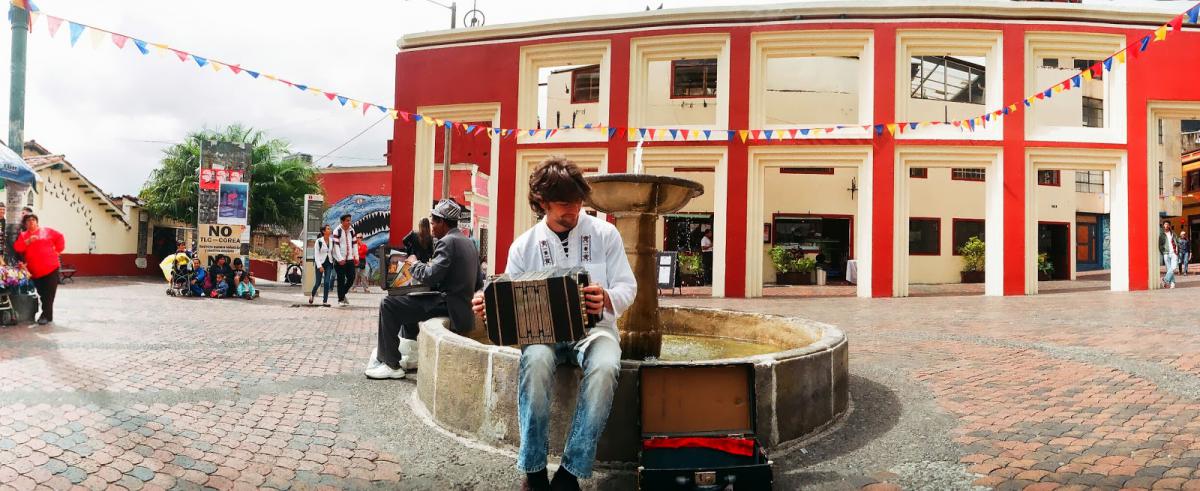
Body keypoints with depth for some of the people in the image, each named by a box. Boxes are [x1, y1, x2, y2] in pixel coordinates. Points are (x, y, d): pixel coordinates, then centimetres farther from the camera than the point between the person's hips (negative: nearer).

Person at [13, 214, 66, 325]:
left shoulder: (46, 231, 7)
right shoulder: (23, 235, 12)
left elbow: (59, 237, 10)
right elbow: (17, 248, -1)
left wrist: (57, 250, 4)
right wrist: (28, 241, -15)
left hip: (51, 268, -3)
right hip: (35, 271, 3)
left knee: (48, 294, -6)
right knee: (42, 294, 8)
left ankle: (46, 315, -5)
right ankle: (47, 315, 16)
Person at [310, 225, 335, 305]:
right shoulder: (318, 241, -9)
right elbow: (316, 254, -10)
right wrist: (319, 266, -16)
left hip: (329, 263, 3)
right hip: (320, 263, -3)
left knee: (327, 282, -7)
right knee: (318, 282, 4)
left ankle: (325, 301, -3)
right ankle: (312, 295, 33)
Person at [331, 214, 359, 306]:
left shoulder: (351, 230, 10)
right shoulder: (337, 231, -9)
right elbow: (336, 245, -13)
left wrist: (356, 256, 7)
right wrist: (340, 259, -19)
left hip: (350, 259, 5)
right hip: (340, 260, -5)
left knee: (351, 278, 4)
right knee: (341, 280, -2)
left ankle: (343, 294, 26)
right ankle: (340, 300, 7)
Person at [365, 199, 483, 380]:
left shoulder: (448, 242, -15)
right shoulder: (469, 243, 13)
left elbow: (430, 276, -23)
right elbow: (479, 283, 16)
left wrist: (415, 263, -3)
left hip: (447, 307, -10)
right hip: (461, 305, 10)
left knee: (388, 304, -8)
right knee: (406, 299, 29)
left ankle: (391, 365, -1)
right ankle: (411, 356, 29)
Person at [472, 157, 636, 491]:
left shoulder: (604, 234, 2)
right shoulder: (524, 246, 5)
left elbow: (627, 287, 1)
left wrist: (607, 300, -24)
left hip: (594, 327, 0)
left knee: (604, 367, -36)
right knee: (535, 360, -36)